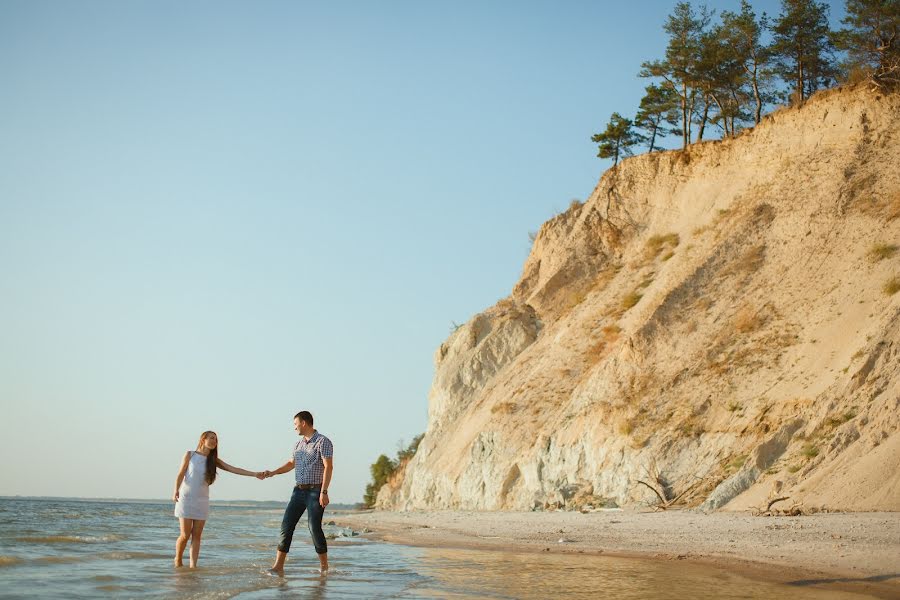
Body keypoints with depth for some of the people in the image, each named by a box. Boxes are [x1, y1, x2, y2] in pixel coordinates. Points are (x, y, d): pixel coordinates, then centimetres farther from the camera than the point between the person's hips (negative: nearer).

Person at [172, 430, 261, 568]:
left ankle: (193, 565, 0)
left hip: (202, 501, 3)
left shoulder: (213, 461, 9)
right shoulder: (190, 455, 2)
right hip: (186, 498, -3)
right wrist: (176, 491, -16)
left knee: (196, 535, -2)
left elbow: (233, 469, 1)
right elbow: (180, 474, 0)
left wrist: (255, 474, -9)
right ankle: (178, 559, 19)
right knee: (185, 535, -4)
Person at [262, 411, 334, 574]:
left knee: (314, 527, -9)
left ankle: (324, 566, 4)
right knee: (286, 525, -1)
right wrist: (272, 473, 20)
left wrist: (324, 492, -22)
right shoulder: (298, 444, 16)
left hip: (315, 491, -7)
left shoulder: (323, 441, -8)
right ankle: (278, 566, 1)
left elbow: (328, 467, -16)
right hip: (298, 491, 7)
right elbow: (291, 464, 30)